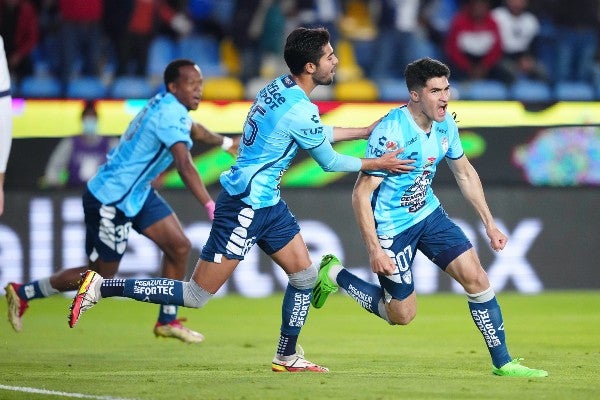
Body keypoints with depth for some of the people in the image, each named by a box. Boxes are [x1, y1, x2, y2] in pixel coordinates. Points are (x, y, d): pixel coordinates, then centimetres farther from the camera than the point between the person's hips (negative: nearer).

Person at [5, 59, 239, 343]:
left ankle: (167, 321, 16)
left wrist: (226, 142, 45)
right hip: (110, 201, -10)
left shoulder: (167, 105, 5)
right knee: (102, 273, 4)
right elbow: (185, 166, -38)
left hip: (138, 193, 10)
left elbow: (192, 129, 31)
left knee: (179, 247, 2)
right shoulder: (171, 114, -25)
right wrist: (211, 207, -45)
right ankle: (22, 293, 18)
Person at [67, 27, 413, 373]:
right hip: (245, 207, -10)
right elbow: (329, 162, -8)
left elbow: (318, 134, 24)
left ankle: (287, 357, 21)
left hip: (267, 203, 10)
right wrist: (378, 164, 5)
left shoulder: (278, 88, 6)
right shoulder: (300, 110, -21)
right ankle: (101, 287, -2)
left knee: (305, 274, 10)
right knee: (197, 296, -5)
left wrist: (364, 131, 26)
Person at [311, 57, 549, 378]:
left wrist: (489, 224, 11)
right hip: (392, 227, -7)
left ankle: (502, 363, 5)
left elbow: (465, 174, 13)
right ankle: (335, 275, 22)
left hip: (428, 213, 7)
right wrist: (374, 249, -28)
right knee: (402, 315, 3)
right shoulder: (390, 132, -27)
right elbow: (361, 194, -25)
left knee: (476, 278, -5)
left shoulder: (445, 124, -4)